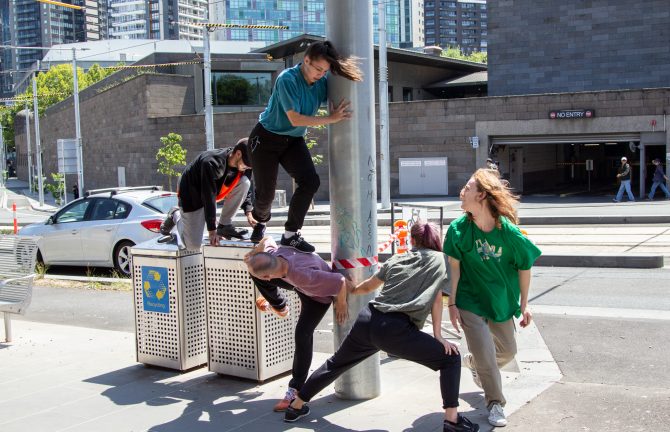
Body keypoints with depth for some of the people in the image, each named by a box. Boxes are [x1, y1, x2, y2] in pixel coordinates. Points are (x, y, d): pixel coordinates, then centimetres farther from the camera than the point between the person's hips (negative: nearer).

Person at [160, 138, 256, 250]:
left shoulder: (242, 165, -16)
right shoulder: (211, 163, -36)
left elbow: (246, 188, 0)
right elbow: (208, 197, -33)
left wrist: (248, 212, -14)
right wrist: (212, 229, -30)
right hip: (192, 195, -6)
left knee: (244, 182, -20)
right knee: (193, 245, -9)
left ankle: (224, 225, -7)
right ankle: (176, 215, 21)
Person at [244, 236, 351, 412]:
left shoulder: (303, 276, -50)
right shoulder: (272, 253, -32)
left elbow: (341, 281, -40)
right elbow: (267, 240, -4)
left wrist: (341, 303, -22)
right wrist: (255, 253, -19)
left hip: (318, 294, -6)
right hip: (297, 283, 6)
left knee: (303, 333, -18)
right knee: (255, 273, -5)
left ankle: (295, 390, -7)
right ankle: (279, 306, 23)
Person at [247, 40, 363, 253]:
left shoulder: (321, 82, -8)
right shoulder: (288, 80, -25)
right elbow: (295, 119, -29)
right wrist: (330, 119, -28)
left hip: (293, 140, 5)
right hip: (266, 138, -5)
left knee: (310, 181, -15)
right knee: (266, 190, -1)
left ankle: (290, 234, -4)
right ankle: (260, 222, 35)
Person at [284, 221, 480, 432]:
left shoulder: (396, 259, 23)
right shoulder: (440, 259, 11)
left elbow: (368, 286, 34)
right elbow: (437, 298, 5)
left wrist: (350, 290, 54)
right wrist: (438, 336, 8)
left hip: (366, 321, 5)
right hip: (395, 331, -5)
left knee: (336, 364, 27)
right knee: (450, 358, 8)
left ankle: (296, 406, 37)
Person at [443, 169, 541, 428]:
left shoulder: (510, 233, -20)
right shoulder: (459, 228, -18)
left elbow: (524, 268, -7)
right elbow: (454, 267, -11)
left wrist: (523, 306, -2)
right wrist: (452, 304, -11)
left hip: (501, 300, 2)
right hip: (470, 301, -2)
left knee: (508, 351, 17)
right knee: (486, 354, -5)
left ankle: (472, 361, 48)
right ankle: (495, 403, 18)